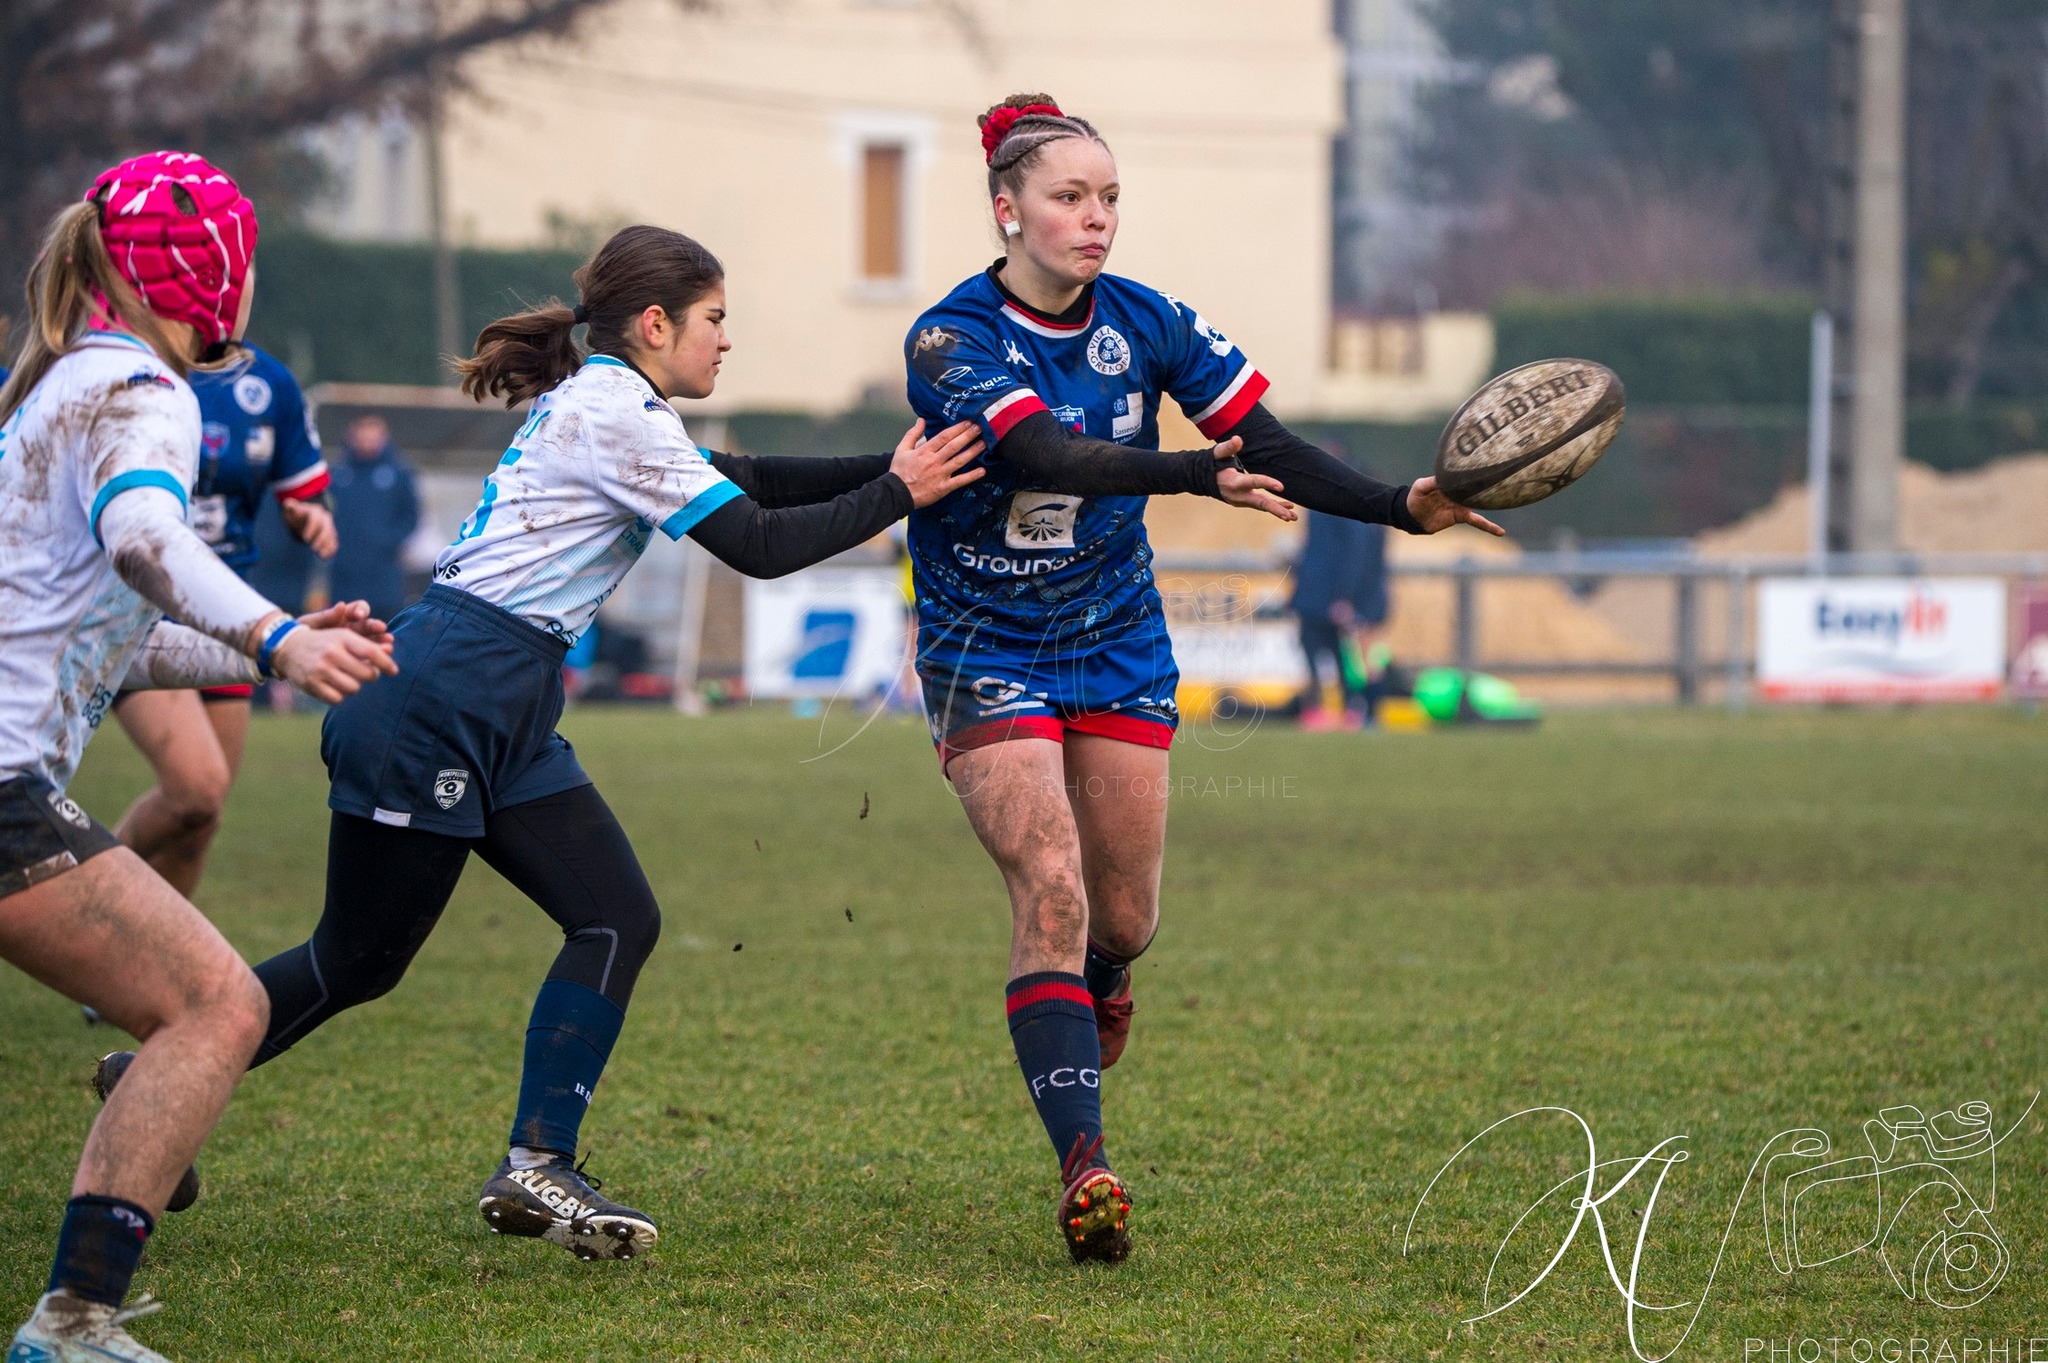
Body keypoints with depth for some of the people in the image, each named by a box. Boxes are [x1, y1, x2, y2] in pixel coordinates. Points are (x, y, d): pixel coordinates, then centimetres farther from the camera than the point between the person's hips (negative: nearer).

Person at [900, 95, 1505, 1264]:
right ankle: (1086, 1166, -22)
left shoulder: (1146, 323, -4)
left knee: (1126, 918, 8)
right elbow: (1047, 455, -34)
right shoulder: (952, 339, -18)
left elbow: (1265, 446, -3)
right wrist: (1198, 475, -48)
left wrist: (1403, 506, -15)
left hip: (1119, 647, 4)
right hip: (988, 653, -4)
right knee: (1052, 889, -20)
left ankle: (1094, 989, 47)